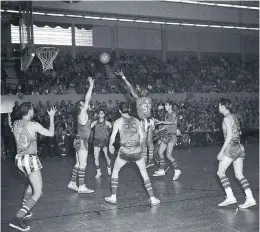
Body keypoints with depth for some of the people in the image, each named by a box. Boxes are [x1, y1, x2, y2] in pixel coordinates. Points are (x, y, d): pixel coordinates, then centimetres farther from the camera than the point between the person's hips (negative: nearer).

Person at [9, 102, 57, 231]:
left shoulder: (15, 123, 2)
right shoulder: (34, 125, -15)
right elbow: (51, 133, -4)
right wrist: (51, 117, 6)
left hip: (19, 159, 8)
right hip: (30, 159, -8)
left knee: (32, 184, 31)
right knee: (38, 193, -3)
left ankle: (24, 211, 31)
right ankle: (18, 219, -17)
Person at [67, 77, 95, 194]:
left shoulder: (83, 115, 12)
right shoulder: (82, 114, -12)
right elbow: (87, 100, -16)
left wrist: (91, 87, 19)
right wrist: (91, 86, -12)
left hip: (80, 141, 10)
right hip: (81, 141, -10)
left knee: (79, 164, 14)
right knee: (82, 164, -9)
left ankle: (72, 183, 19)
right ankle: (81, 187, -9)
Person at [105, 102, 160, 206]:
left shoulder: (118, 121, 1)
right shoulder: (136, 120, 9)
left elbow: (113, 137, -3)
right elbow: (141, 136, 10)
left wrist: (110, 145, 16)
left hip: (124, 151, -2)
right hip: (137, 151, 2)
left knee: (115, 171, 19)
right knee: (144, 174, 13)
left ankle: (113, 197, 19)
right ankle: (153, 199, 9)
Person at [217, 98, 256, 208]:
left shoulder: (227, 118, -11)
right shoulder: (233, 116, 16)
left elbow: (229, 136, -18)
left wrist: (222, 151, -17)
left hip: (231, 147, -9)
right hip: (239, 147, 9)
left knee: (220, 172, -2)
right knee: (239, 175, 8)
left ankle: (230, 197, -9)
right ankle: (250, 198, -1)